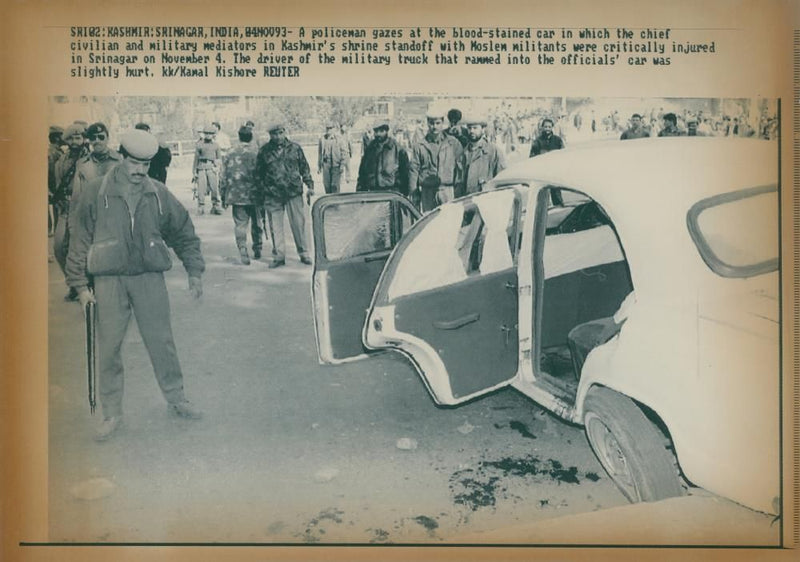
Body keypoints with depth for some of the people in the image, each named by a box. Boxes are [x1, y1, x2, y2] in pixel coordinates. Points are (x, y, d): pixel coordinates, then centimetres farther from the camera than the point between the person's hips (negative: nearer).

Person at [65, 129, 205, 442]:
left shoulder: (158, 194, 2)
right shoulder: (95, 193, -3)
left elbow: (183, 233, 13)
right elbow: (80, 240, 1)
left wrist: (194, 271, 11)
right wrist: (80, 285, -1)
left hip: (150, 277, 1)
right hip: (109, 280, -1)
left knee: (161, 341, 8)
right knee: (108, 348, 3)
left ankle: (176, 399, 25)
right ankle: (111, 414, 16)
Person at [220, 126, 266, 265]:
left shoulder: (229, 155, 2)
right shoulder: (255, 155, -8)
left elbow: (223, 177, 5)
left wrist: (223, 197, 14)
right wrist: (263, 196, 0)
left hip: (236, 196, 1)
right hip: (253, 196, -1)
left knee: (240, 224, 4)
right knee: (257, 224, 15)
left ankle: (243, 251, -9)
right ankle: (257, 250, 23)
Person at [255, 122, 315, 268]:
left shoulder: (295, 148, 6)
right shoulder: (264, 151, 4)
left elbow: (304, 168, 11)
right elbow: (258, 174, 11)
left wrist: (310, 186, 4)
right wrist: (261, 191, 7)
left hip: (294, 193, 0)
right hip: (272, 195, 0)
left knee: (298, 224, 3)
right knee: (275, 227, 4)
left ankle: (303, 253, 15)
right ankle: (278, 256, 13)